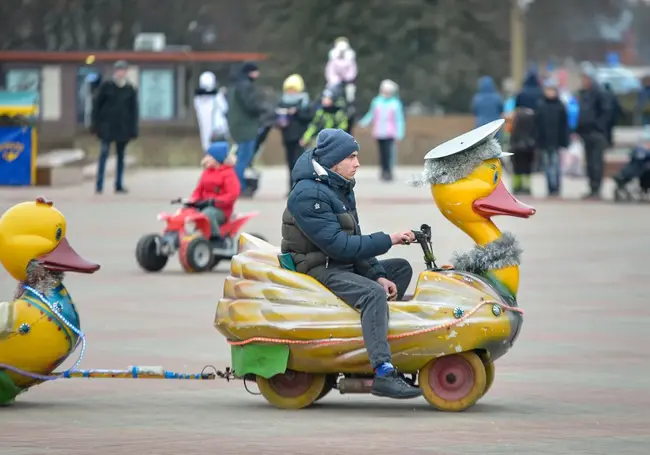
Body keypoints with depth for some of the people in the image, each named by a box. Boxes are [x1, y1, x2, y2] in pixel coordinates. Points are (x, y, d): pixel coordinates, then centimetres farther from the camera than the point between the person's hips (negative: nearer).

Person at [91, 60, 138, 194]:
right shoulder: (106, 86, 0)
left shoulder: (130, 89, 6)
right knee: (104, 154, -7)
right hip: (107, 126, -3)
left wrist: (133, 129, 3)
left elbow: (134, 110, 8)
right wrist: (95, 124, -3)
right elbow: (97, 104, 2)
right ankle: (99, 185, -6)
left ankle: (119, 185, 14)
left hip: (123, 128, 3)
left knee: (121, 156, 8)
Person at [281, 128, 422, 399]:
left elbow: (354, 238, 12)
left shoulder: (341, 188, 13)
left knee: (401, 269, 15)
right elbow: (338, 245, -25)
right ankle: (383, 375, -41)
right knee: (373, 294, -32)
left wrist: (377, 274, -2)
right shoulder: (309, 194, -20)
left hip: (344, 264, 10)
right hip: (317, 269, -10)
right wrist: (387, 240, -21)